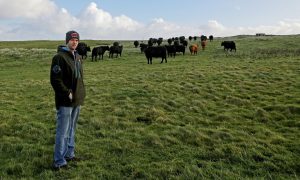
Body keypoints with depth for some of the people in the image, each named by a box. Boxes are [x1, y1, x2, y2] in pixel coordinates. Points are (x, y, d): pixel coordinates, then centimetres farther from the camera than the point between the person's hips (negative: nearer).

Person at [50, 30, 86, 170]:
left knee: (71, 130, 18)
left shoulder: (78, 57, 13)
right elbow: (55, 79, -19)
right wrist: (67, 93, -18)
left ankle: (69, 154, 32)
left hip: (77, 100, 8)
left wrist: (81, 93, 10)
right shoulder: (59, 57, -13)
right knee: (63, 132, -2)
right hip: (65, 101, -8)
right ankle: (59, 162, 7)